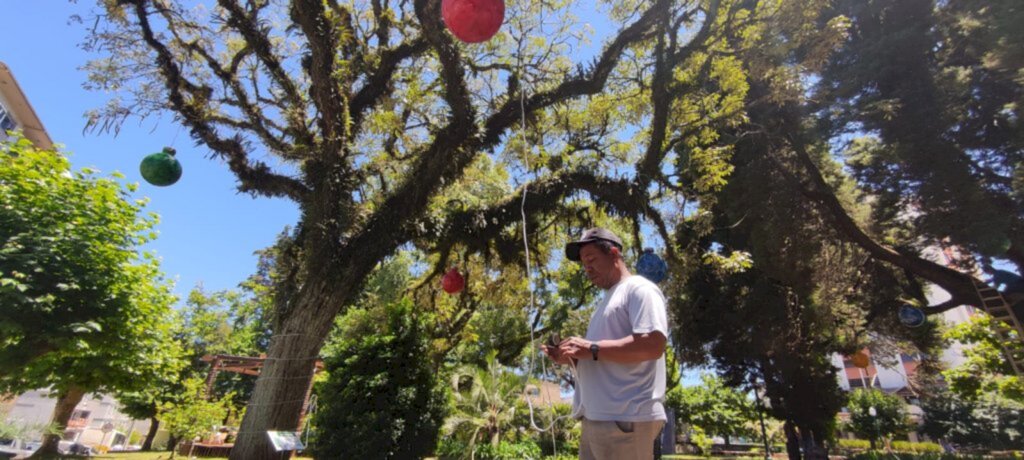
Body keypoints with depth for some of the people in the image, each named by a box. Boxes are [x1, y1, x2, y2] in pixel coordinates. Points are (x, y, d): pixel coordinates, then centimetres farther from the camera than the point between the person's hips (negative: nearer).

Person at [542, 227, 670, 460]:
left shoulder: (639, 289, -5)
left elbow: (652, 344, -21)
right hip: (597, 418, 9)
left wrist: (591, 349, -19)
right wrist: (571, 357, 7)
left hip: (625, 418, -9)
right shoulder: (609, 299, 23)